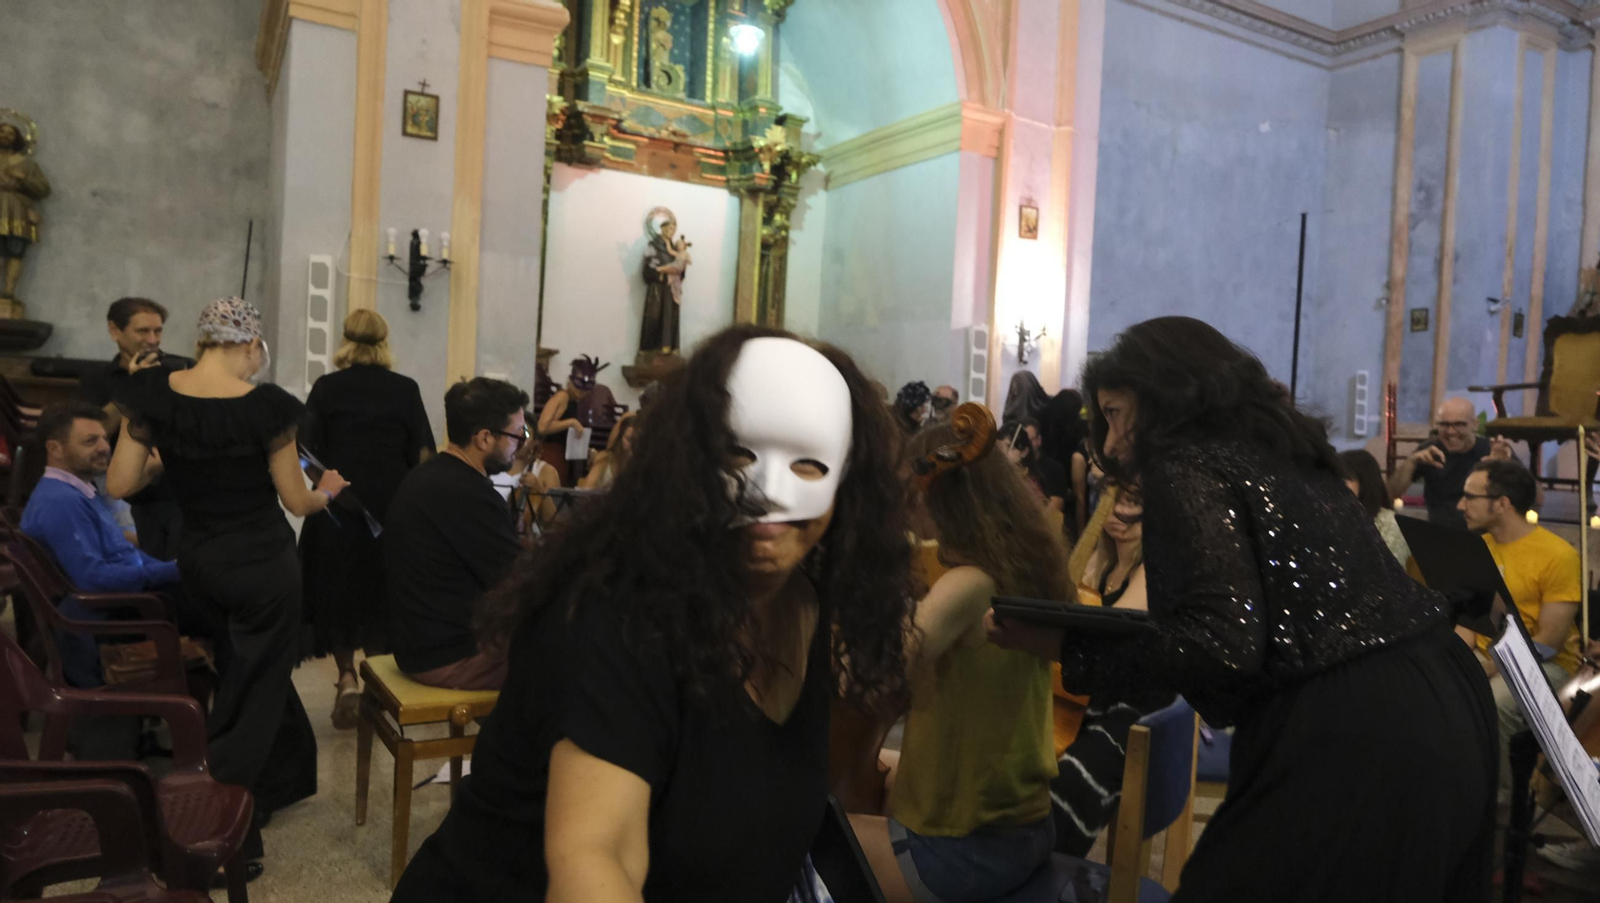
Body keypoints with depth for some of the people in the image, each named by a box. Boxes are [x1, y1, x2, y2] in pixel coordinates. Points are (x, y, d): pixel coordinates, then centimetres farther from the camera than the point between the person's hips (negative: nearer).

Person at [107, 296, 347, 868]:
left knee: (255, 667, 26)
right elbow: (299, 503, -10)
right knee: (253, 691, 9)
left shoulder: (152, 393, -7)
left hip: (197, 560, 5)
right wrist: (328, 490, 11)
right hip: (263, 564, -5)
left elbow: (119, 485, -4)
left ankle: (284, 779, 43)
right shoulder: (265, 406, -18)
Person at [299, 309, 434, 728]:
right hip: (392, 509, 1)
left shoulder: (326, 387, -4)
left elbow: (307, 453, -5)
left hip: (336, 511, 0)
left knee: (337, 592, 15)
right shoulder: (405, 389, -3)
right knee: (383, 596, 14)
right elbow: (422, 456, -1)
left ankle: (347, 677, 5)